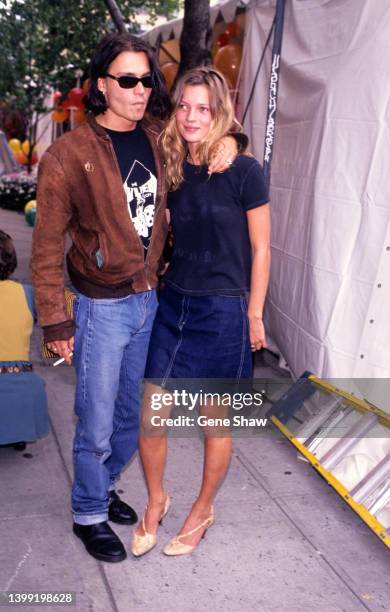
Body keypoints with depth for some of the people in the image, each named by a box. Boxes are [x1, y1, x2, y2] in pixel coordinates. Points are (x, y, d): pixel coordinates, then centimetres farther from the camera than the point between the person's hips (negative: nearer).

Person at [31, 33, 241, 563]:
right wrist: (55, 319, -11)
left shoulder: (158, 139, 2)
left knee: (134, 415, 19)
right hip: (102, 306, -5)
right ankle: (89, 515, 31)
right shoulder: (69, 154, -14)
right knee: (97, 423, 7)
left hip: (149, 299, 6)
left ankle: (103, 487, 44)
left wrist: (228, 140, -2)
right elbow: (48, 244, -11)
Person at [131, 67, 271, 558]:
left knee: (216, 421, 11)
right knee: (150, 416, 5)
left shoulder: (243, 171, -11)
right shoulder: (171, 168, 3)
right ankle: (156, 502, 32)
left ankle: (202, 511, 33)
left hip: (224, 311, -4)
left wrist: (254, 315, -4)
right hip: (173, 304, 4)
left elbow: (260, 249, -6)